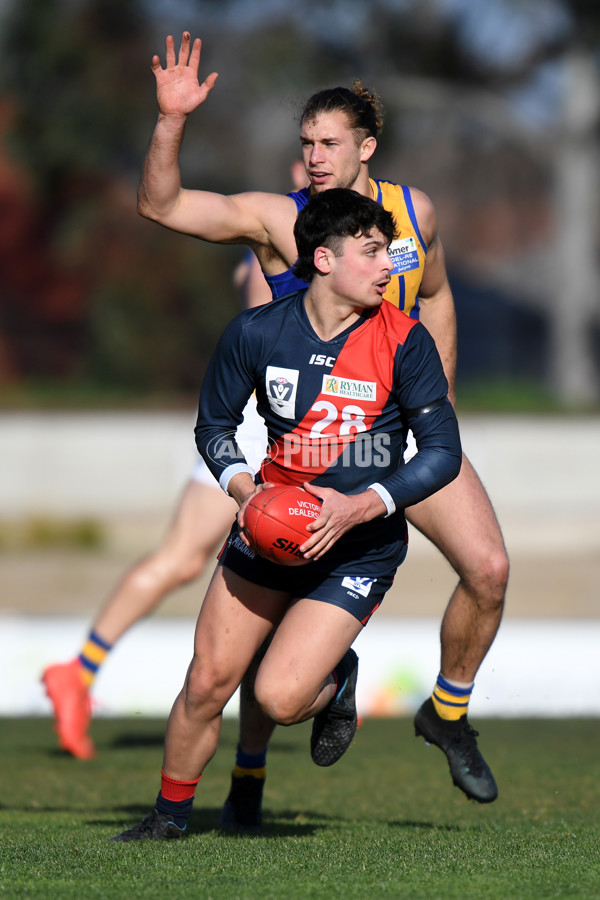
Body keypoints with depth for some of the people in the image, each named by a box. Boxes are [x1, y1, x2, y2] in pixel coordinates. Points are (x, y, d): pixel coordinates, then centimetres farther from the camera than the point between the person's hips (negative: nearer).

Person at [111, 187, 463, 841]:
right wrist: (244, 489, -12)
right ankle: (169, 815, 21)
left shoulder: (403, 342, -13)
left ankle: (335, 681, 20)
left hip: (359, 546, -2)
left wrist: (359, 507, -20)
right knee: (208, 680, -1)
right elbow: (214, 426, 7)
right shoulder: (257, 332, -7)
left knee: (280, 698, -15)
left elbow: (443, 451, -10)